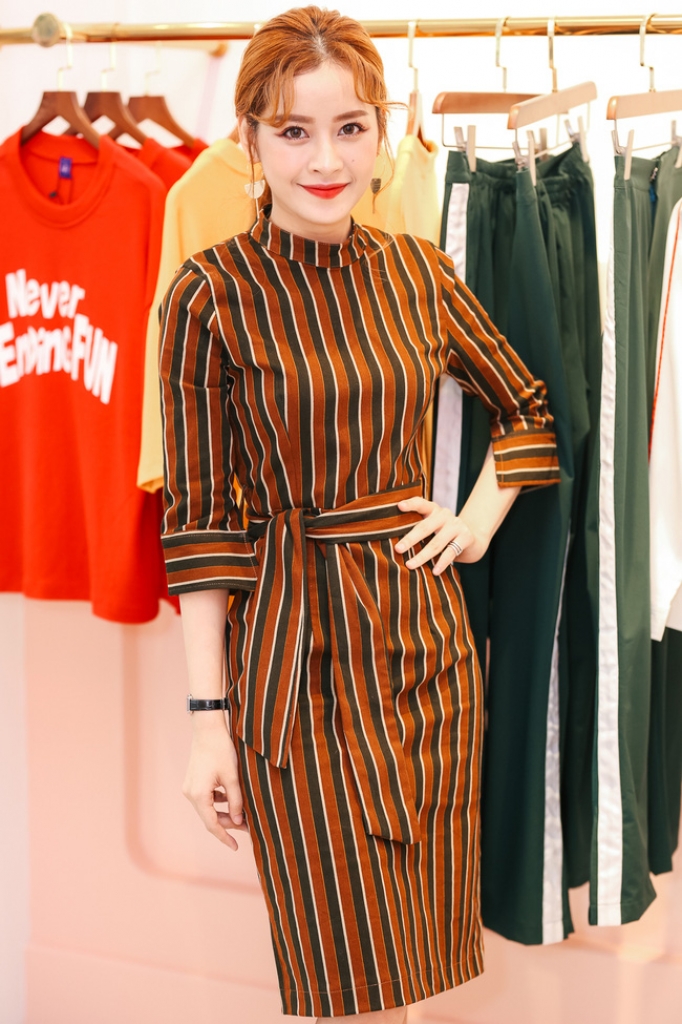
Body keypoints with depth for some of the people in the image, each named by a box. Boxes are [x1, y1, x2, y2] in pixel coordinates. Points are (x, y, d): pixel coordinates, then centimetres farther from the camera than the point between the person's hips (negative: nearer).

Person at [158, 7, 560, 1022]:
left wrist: (482, 517, 6)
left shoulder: (418, 271, 4)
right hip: (295, 646, -4)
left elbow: (527, 406, 21)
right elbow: (199, 518, -8)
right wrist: (208, 719, -9)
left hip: (425, 632, 5)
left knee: (419, 940, 14)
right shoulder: (213, 291, -8)